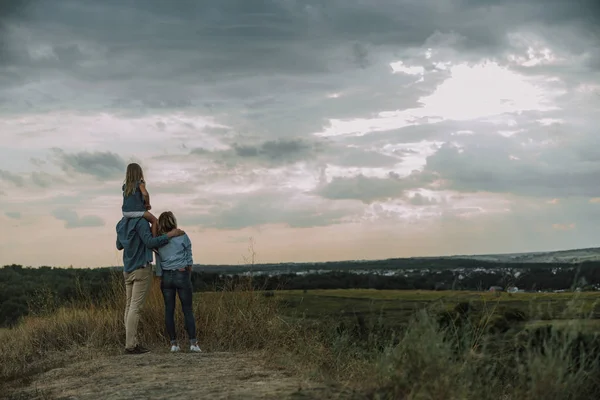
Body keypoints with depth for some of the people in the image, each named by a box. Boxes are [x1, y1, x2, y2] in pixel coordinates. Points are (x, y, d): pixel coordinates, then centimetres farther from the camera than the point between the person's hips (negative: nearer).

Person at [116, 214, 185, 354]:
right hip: (142, 269, -8)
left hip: (128, 270, 8)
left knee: (129, 307, 8)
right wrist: (169, 235, -14)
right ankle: (130, 345, -11)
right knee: (135, 307, -9)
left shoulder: (121, 223, 11)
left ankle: (131, 342, 7)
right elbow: (150, 242, -19)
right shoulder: (140, 221, -13)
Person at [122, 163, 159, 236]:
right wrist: (147, 204, -5)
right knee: (154, 221, 0)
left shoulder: (125, 186, 14)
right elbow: (145, 194, -20)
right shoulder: (140, 183, -3)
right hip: (137, 211, -7)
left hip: (125, 212, 7)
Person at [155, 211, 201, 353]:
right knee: (187, 309, 0)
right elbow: (189, 258, 1)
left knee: (169, 310, 6)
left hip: (166, 276, 3)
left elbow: (158, 262, 6)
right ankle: (193, 342, -6)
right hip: (182, 275, -3)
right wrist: (189, 271, 14)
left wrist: (160, 278, 10)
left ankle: (173, 343, 5)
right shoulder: (182, 236, -5)